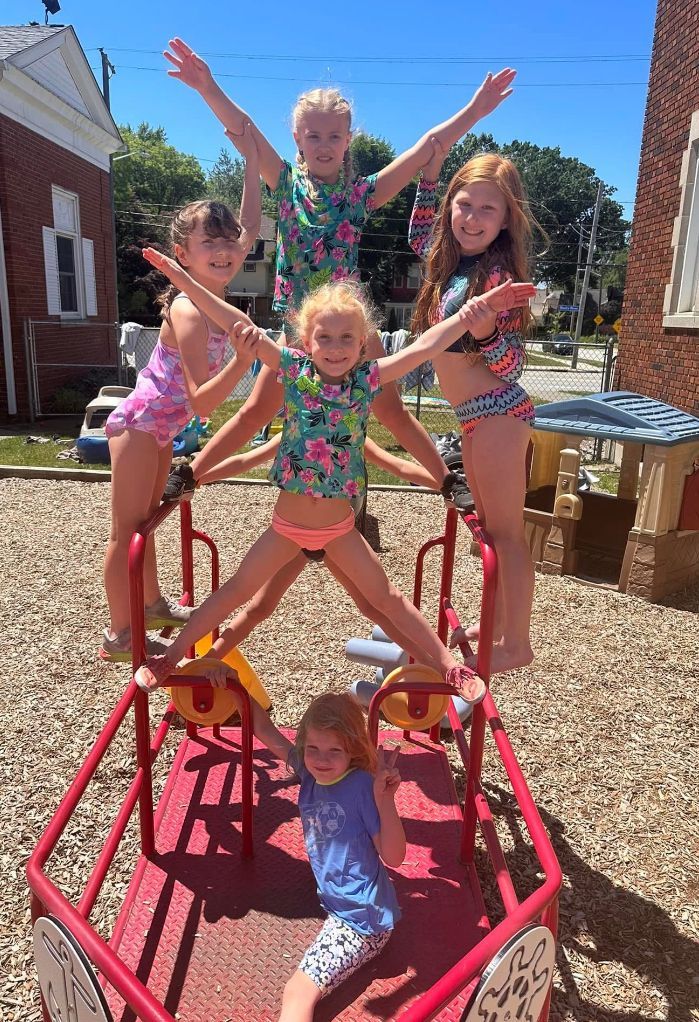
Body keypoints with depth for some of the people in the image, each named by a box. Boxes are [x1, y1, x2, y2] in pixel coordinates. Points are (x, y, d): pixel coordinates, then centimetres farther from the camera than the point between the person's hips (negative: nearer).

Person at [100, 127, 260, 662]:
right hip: (139, 425, -9)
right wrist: (244, 359, -43)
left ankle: (153, 604, 37)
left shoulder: (214, 294, -2)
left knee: (147, 519, 20)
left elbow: (250, 228, 11)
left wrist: (252, 161, 4)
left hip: (160, 426, 9)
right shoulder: (189, 312, -26)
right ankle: (119, 636, 12)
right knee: (128, 529, 0)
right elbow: (200, 403, -30)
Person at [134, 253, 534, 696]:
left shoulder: (369, 378, -8)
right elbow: (235, 323, -12)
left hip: (339, 526, 0)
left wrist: (483, 304, -13)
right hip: (287, 523, 0)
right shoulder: (294, 369, -9)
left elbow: (427, 345, -11)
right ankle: (171, 656, 27)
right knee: (235, 591, 11)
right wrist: (180, 276, -13)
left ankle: (449, 665, 23)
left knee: (387, 598, 10)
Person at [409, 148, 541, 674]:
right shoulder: (453, 262, 7)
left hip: (497, 413, -9)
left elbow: (511, 364, -16)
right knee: (490, 528, 16)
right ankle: (497, 624, 31)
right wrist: (431, 168, 22)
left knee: (507, 533, -2)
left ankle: (517, 645, 9)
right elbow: (420, 236, 30)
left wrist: (484, 330, -36)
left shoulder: (496, 274, -16)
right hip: (477, 415, 9)